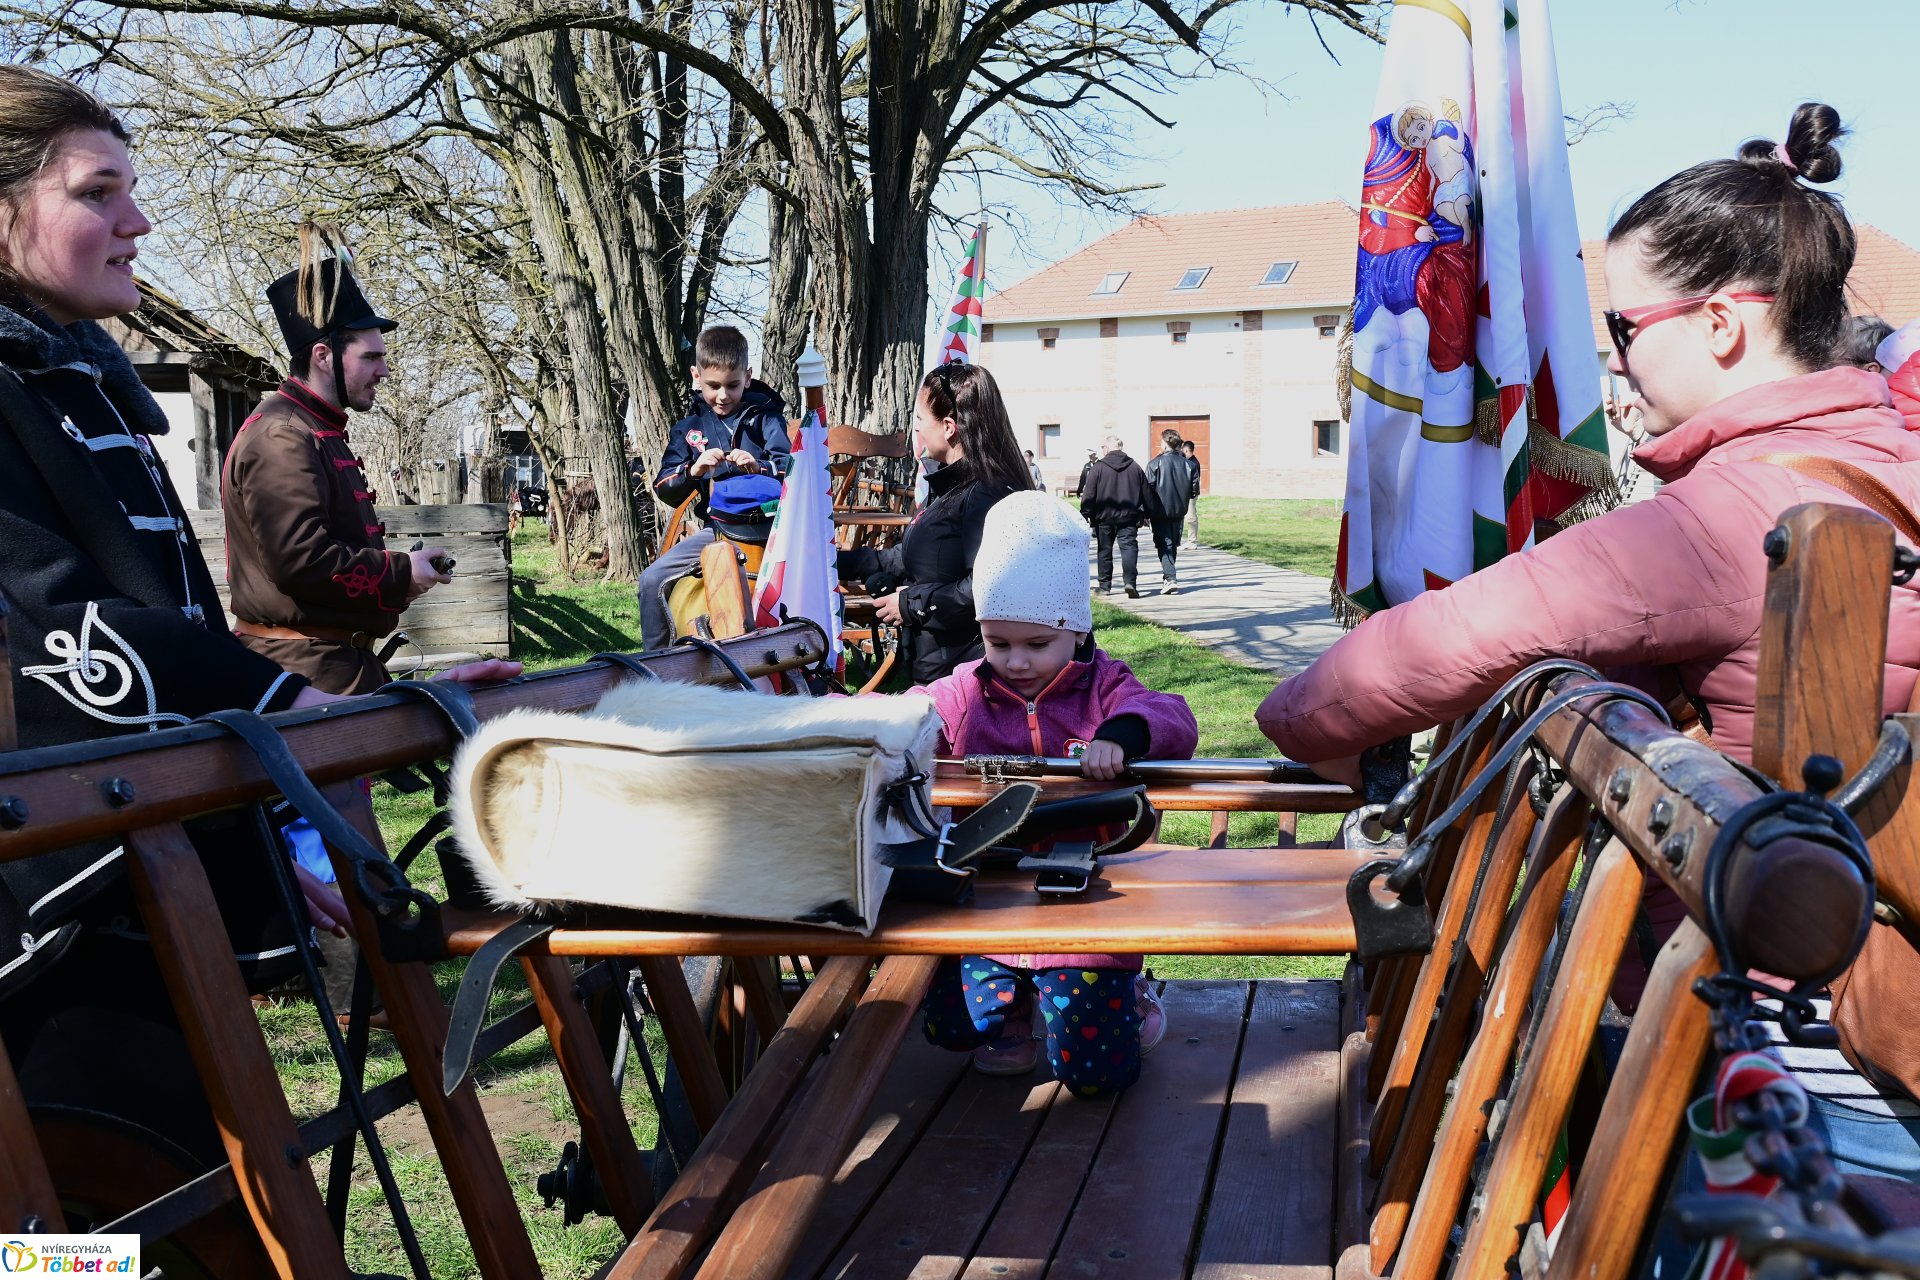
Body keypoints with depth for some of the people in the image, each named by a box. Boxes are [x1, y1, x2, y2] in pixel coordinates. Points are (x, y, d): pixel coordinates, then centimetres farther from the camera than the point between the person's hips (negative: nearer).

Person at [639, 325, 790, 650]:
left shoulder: (765, 418, 5)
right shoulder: (688, 428, 14)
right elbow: (664, 489, 7)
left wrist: (761, 468, -25)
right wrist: (693, 471, -14)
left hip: (768, 525, -3)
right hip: (717, 529, 3)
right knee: (653, 579, -10)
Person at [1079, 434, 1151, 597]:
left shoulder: (1099, 467, -5)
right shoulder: (1135, 467, 4)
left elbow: (1088, 495, -6)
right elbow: (1146, 493, 10)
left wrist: (1085, 515, 0)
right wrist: (1146, 514, 18)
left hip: (1104, 517, -1)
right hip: (1129, 517, 1)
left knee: (1105, 551, 10)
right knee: (1129, 547, -1)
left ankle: (1105, 586, 14)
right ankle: (1129, 581, -19)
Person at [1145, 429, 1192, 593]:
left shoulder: (1156, 463, -11)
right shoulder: (1186, 463, 2)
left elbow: (1148, 488, -11)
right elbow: (1192, 489, 4)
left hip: (1161, 511, -5)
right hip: (1179, 511, 5)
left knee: (1164, 546, -5)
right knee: (1173, 545, 17)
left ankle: (1171, 579, -19)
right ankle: (1168, 576, 30)